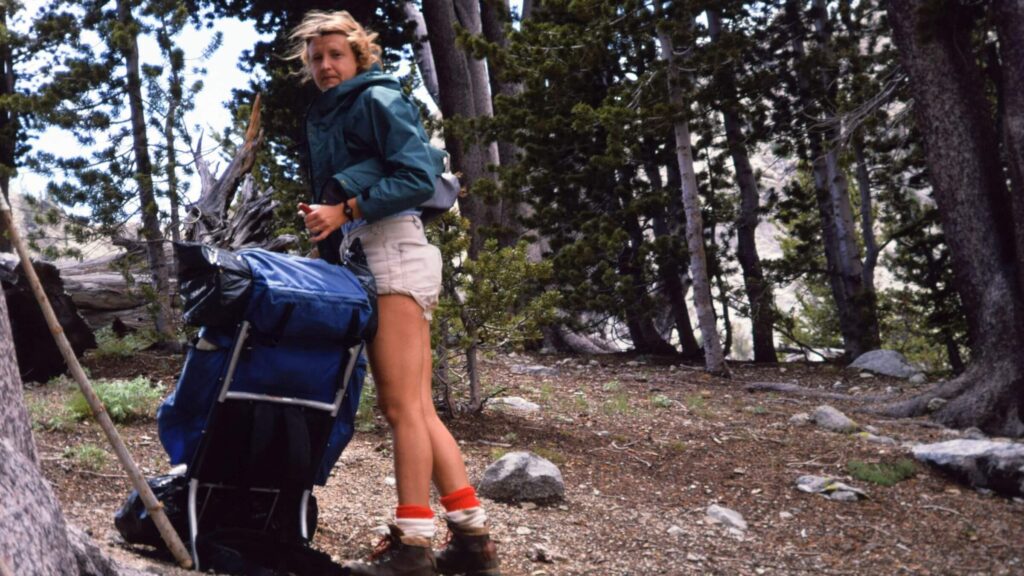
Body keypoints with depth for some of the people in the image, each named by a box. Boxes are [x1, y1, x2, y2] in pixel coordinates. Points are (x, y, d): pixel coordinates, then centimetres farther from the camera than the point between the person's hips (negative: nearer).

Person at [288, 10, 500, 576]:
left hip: (393, 253, -9)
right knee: (417, 408, 6)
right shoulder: (322, 119, 24)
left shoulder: (379, 100, -1)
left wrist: (345, 210, -16)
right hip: (361, 261, 9)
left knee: (403, 406, -10)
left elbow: (419, 176, -12)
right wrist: (325, 229, 13)